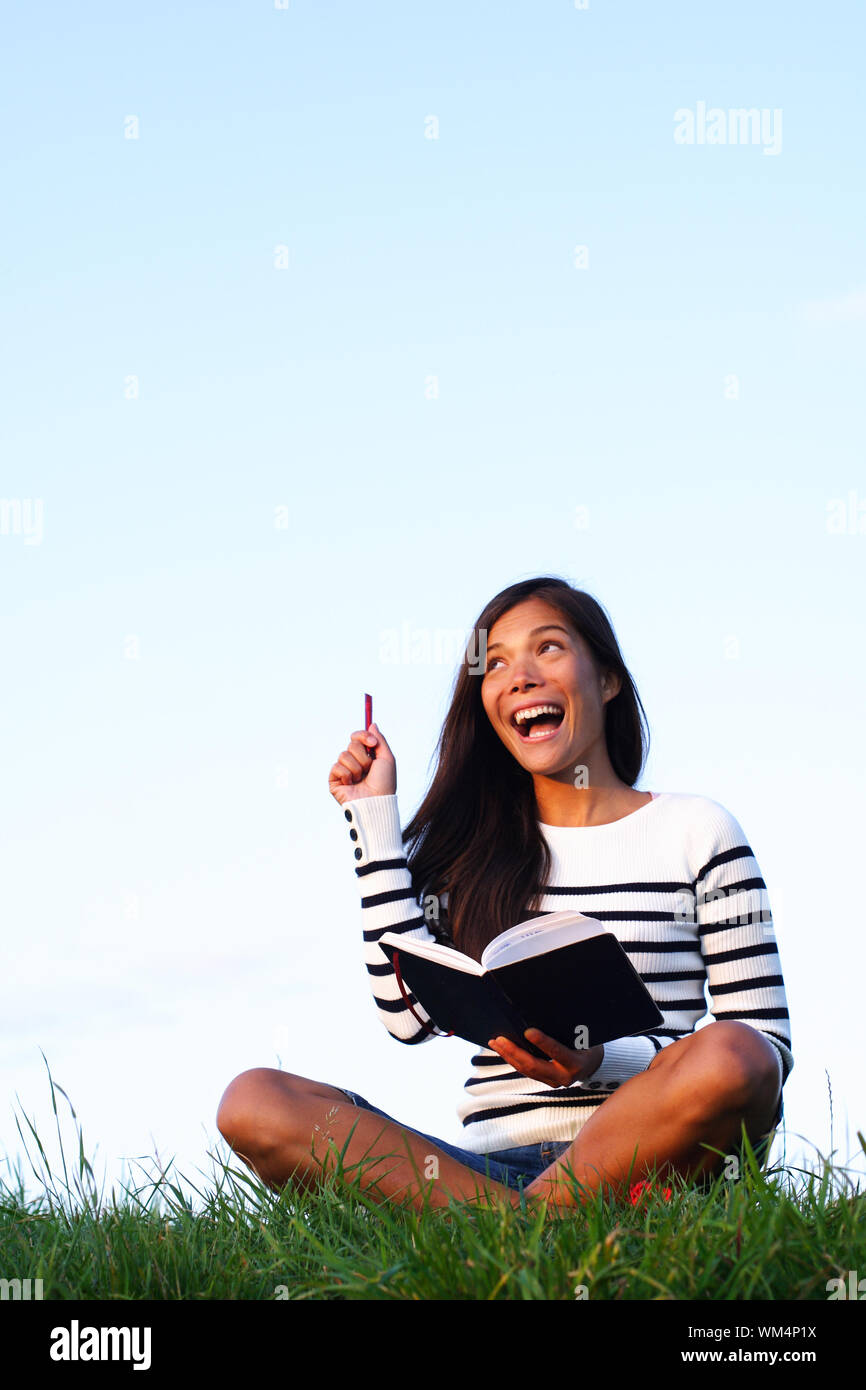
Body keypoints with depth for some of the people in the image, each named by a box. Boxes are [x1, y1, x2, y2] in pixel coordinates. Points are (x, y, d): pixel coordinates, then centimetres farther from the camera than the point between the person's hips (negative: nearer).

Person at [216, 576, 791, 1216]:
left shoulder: (695, 830, 10)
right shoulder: (473, 849, 18)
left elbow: (768, 1046, 4)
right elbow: (412, 1013, 1)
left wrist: (601, 1059, -14)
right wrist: (374, 816, 7)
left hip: (627, 1156, -2)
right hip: (486, 1162, 3)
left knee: (728, 1060, -35)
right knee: (253, 1102, -20)